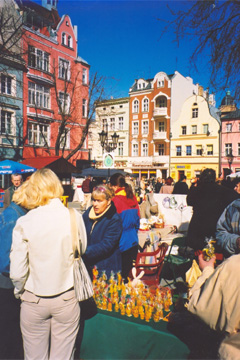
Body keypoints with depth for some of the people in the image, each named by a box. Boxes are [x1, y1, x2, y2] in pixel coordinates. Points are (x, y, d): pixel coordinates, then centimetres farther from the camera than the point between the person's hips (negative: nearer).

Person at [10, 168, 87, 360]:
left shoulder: (24, 223, -16)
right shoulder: (74, 217, -13)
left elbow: (17, 272, -13)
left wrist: (19, 292, 6)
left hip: (34, 301, 0)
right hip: (66, 299, 1)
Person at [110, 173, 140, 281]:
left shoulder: (115, 201, -18)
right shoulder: (133, 198, 2)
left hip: (121, 244, -6)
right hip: (133, 241, 7)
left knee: (121, 275, 6)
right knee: (129, 271, 18)